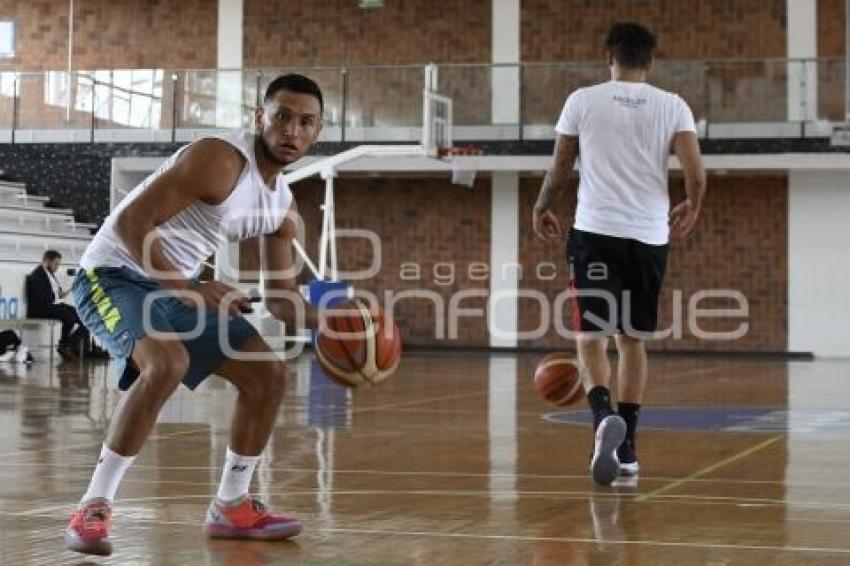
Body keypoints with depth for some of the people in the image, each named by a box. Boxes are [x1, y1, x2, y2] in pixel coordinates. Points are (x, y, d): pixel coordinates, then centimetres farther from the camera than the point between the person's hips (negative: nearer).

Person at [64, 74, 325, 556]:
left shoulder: (284, 205, 5)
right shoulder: (219, 160, -22)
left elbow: (281, 296, 13)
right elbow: (131, 223, -27)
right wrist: (188, 289, -32)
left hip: (179, 286, 9)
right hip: (114, 274, -9)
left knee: (269, 375, 6)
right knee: (167, 364, -35)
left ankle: (231, 507, 18)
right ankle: (94, 508, -25)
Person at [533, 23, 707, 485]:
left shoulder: (582, 100, 2)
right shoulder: (673, 107, 4)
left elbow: (560, 169, 7)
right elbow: (696, 175, -4)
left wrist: (541, 208, 26)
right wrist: (691, 207, 18)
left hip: (595, 232, -2)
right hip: (649, 237, 2)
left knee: (590, 338, 2)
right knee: (632, 341, 15)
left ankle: (605, 417, -26)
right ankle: (626, 446, 16)